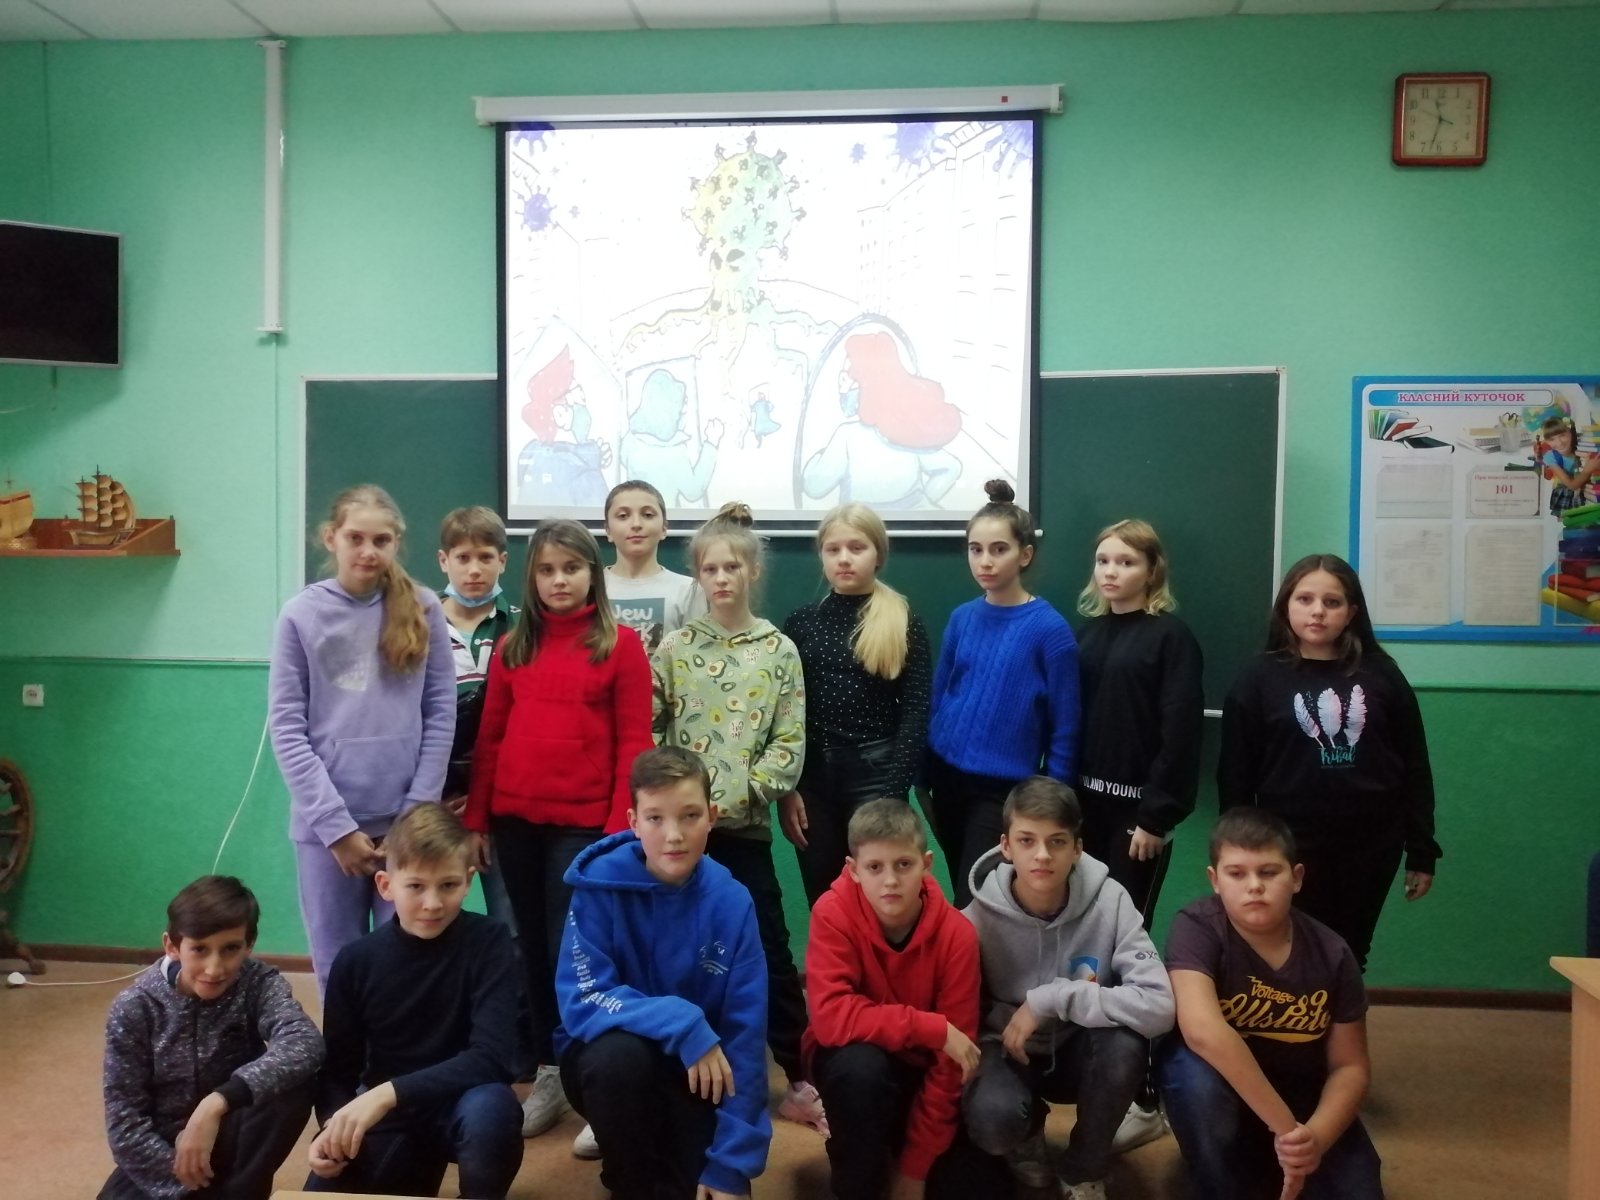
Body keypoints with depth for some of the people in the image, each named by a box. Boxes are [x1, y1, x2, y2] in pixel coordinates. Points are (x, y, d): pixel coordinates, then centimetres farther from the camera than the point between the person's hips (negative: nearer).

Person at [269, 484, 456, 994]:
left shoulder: (423, 609, 0)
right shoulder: (301, 615, -1)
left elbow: (441, 715, 1)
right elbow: (286, 728, -3)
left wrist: (418, 811, -6)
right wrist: (335, 823, -9)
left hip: (405, 818, 0)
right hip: (325, 822, 0)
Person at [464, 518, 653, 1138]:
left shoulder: (620, 644, -3)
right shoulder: (512, 645, 9)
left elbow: (633, 744, -6)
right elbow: (490, 737, 10)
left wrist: (620, 828, -11)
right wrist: (475, 817, 6)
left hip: (584, 821, -4)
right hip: (515, 819, 4)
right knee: (533, 947, 12)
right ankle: (549, 1071, 25)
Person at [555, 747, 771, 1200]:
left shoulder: (732, 903, -15)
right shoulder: (600, 885, -19)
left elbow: (745, 1035, -15)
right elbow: (581, 1004, -21)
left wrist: (732, 1162, -19)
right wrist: (683, 1025, -31)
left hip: (698, 1070, 1)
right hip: (607, 1056, -1)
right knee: (622, 1052, -34)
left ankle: (697, 1158, 17)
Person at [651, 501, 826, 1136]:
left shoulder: (779, 650, 1)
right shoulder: (674, 648, 3)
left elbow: (790, 742, -3)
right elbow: (648, 728, 3)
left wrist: (737, 794, -11)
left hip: (745, 825, -1)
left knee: (769, 950, 3)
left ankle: (800, 1078, 15)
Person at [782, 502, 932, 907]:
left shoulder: (904, 624, 0)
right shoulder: (801, 622, 6)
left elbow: (915, 714, -5)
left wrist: (894, 792, -13)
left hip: (875, 773, -2)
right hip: (812, 774, 2)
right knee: (822, 902, 11)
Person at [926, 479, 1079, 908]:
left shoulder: (1049, 628, -13)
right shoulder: (962, 618, 1)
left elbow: (1064, 729, -9)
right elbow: (938, 696, 9)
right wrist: (924, 777, 9)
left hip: (1003, 788, -5)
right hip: (947, 777, 5)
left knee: (972, 905, -2)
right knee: (959, 895, 18)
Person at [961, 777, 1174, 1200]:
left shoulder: (1109, 901, -20)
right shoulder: (980, 916, -19)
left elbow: (1159, 1006, -29)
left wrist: (1052, 999, -31)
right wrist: (1016, 1022, -23)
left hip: (1078, 1051, 1)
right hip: (1008, 1051, -1)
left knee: (1125, 1043, -33)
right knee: (991, 1118, -34)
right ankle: (1028, 1137, 8)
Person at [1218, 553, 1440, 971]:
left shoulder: (1381, 675, 2)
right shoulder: (1260, 676, -3)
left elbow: (1414, 768, 6)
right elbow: (1235, 773, -2)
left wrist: (1421, 851, 4)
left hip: (1369, 846, 2)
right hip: (1291, 845, -2)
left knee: (1349, 959, 13)